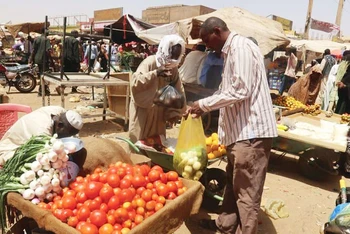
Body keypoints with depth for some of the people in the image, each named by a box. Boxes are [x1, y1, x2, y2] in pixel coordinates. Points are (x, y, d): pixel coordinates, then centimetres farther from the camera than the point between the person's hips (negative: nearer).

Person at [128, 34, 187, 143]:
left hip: (159, 113, 6)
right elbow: (134, 82, -28)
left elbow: (178, 91, 4)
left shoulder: (173, 67, 0)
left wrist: (175, 112, -4)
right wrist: (155, 73, -34)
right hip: (143, 110, -5)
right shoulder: (150, 62, -17)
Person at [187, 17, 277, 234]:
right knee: (234, 183, 21)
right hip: (241, 130, 11)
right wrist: (204, 108, 15)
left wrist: (204, 103, -13)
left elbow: (240, 91, -22)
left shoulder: (241, 47, -13)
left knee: (247, 191, 0)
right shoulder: (231, 51, 18)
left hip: (250, 131, -11)